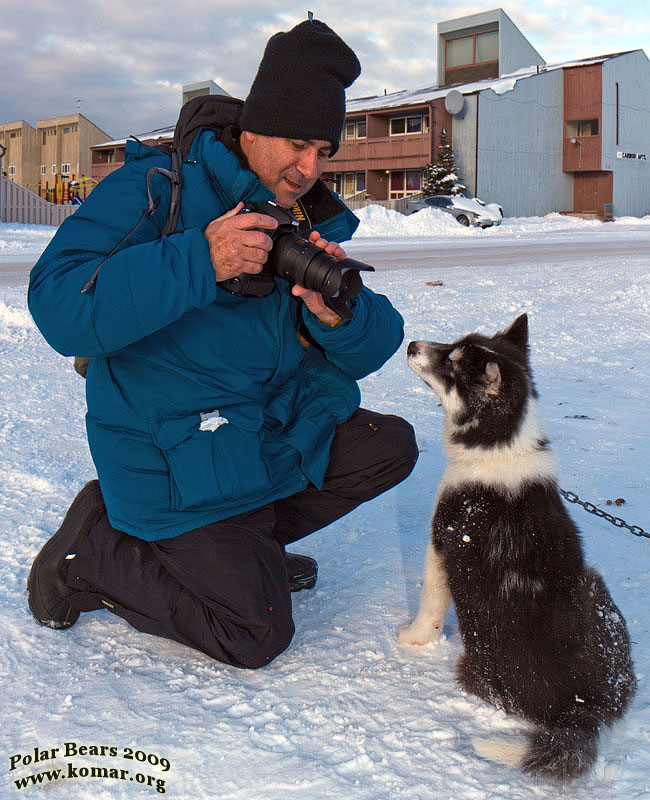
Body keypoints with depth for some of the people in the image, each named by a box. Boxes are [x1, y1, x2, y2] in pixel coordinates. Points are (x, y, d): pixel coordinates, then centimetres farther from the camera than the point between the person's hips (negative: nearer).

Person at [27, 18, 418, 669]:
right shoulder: (155, 189, -15)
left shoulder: (315, 222, 5)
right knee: (257, 636, -9)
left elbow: (373, 348, 2)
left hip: (278, 431, 7)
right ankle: (94, 549, 8)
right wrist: (197, 262, -37)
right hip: (177, 457, -7)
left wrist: (337, 312, -23)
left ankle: (244, 542, 12)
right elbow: (59, 308, -28)